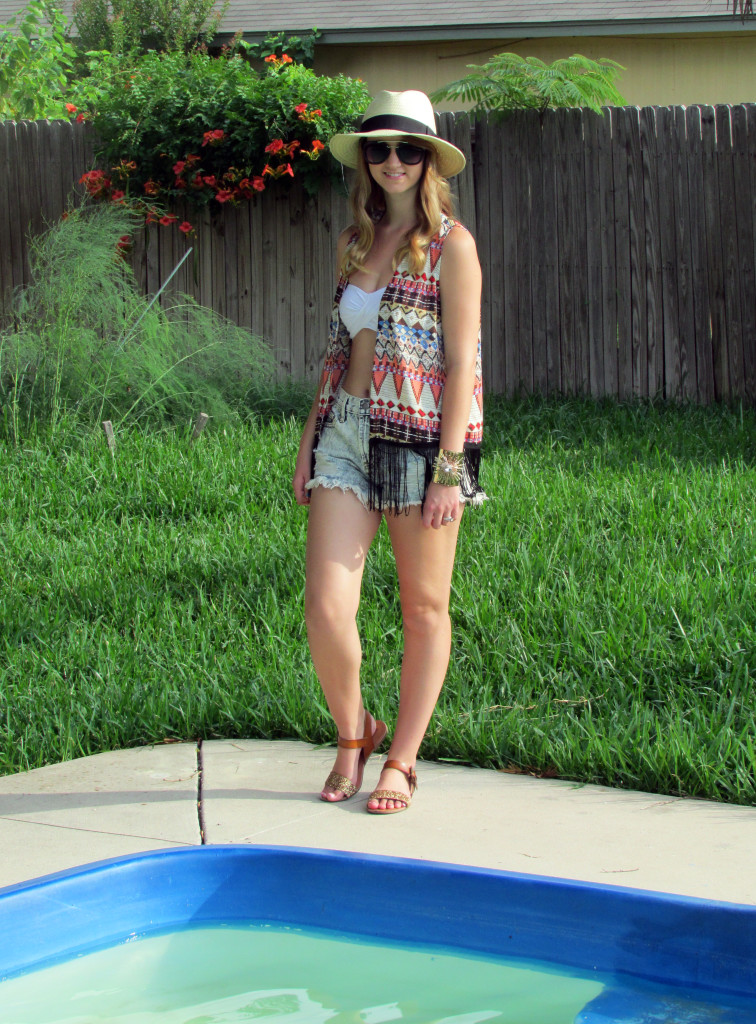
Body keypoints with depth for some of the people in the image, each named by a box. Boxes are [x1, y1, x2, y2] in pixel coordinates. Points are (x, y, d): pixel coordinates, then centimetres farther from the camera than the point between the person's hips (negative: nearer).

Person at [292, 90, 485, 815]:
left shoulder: (449, 244, -5)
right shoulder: (356, 242, 13)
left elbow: (461, 362, -9)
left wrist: (449, 469, -15)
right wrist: (310, 442, 12)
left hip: (421, 436, -5)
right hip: (345, 431, 5)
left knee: (424, 610, 6)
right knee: (324, 606, -6)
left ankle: (401, 761, 19)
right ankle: (352, 733, 18)